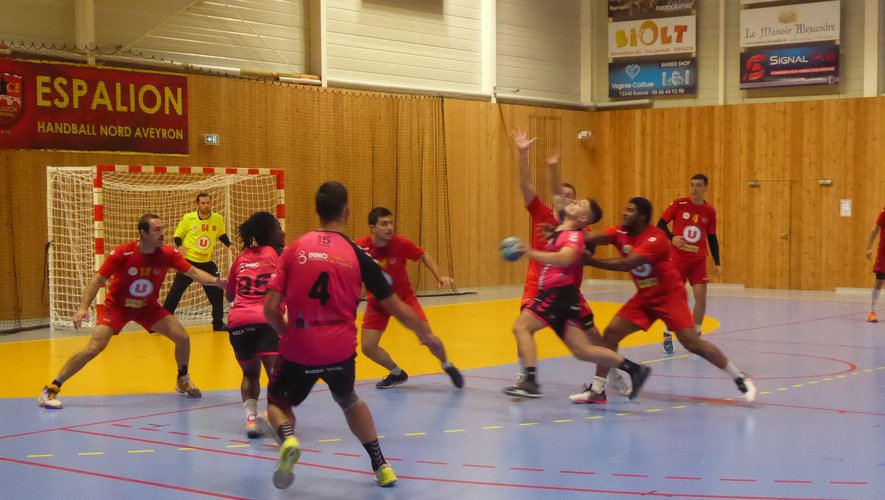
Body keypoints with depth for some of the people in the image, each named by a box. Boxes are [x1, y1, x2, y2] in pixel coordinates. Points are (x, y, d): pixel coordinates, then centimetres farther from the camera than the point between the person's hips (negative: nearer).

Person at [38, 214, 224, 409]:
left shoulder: (167, 254, -15)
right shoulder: (122, 253, -25)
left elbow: (193, 272, -13)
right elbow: (98, 280, -20)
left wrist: (216, 281, -32)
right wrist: (83, 308, -31)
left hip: (147, 306, 4)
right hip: (116, 306, -4)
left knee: (182, 338, -5)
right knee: (93, 348, -20)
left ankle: (183, 381, 24)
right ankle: (50, 390, -9)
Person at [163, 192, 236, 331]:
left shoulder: (218, 219, -3)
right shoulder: (188, 218, -11)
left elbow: (221, 234, 17)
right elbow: (178, 235, 0)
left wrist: (229, 245, 2)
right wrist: (179, 246, -19)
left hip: (206, 262, 3)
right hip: (188, 261, -3)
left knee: (217, 292, 5)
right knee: (175, 292, -5)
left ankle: (218, 324, 21)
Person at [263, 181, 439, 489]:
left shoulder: (294, 250, -1)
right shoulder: (358, 256, -1)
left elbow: (270, 310, -4)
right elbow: (395, 308, 5)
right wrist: (425, 333, 22)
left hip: (299, 349, -1)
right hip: (340, 349, 1)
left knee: (279, 403, 23)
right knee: (348, 400, 32)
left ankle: (288, 439, -10)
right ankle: (381, 465, 26)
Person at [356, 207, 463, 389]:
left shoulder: (401, 243, -21)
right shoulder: (360, 247, -22)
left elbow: (424, 256, -5)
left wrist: (439, 277, -18)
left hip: (403, 297, -1)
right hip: (377, 301, 1)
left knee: (429, 339, -11)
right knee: (367, 346, -6)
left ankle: (448, 366, 22)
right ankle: (397, 373, 22)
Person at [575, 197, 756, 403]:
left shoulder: (655, 239, -25)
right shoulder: (621, 233, -4)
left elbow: (626, 264, -35)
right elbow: (593, 238, -22)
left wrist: (590, 260, -35)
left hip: (670, 296, -6)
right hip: (645, 297, 7)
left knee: (692, 343, -14)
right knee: (610, 333, -6)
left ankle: (741, 378, -1)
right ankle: (597, 388, 1)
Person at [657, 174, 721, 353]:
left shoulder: (710, 211, 3)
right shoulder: (679, 204, -5)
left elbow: (712, 238, 10)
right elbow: (661, 224, -2)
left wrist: (717, 262, 6)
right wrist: (672, 237, -20)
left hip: (699, 259, 2)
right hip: (678, 257, -2)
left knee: (701, 296, -6)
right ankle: (668, 335, 15)